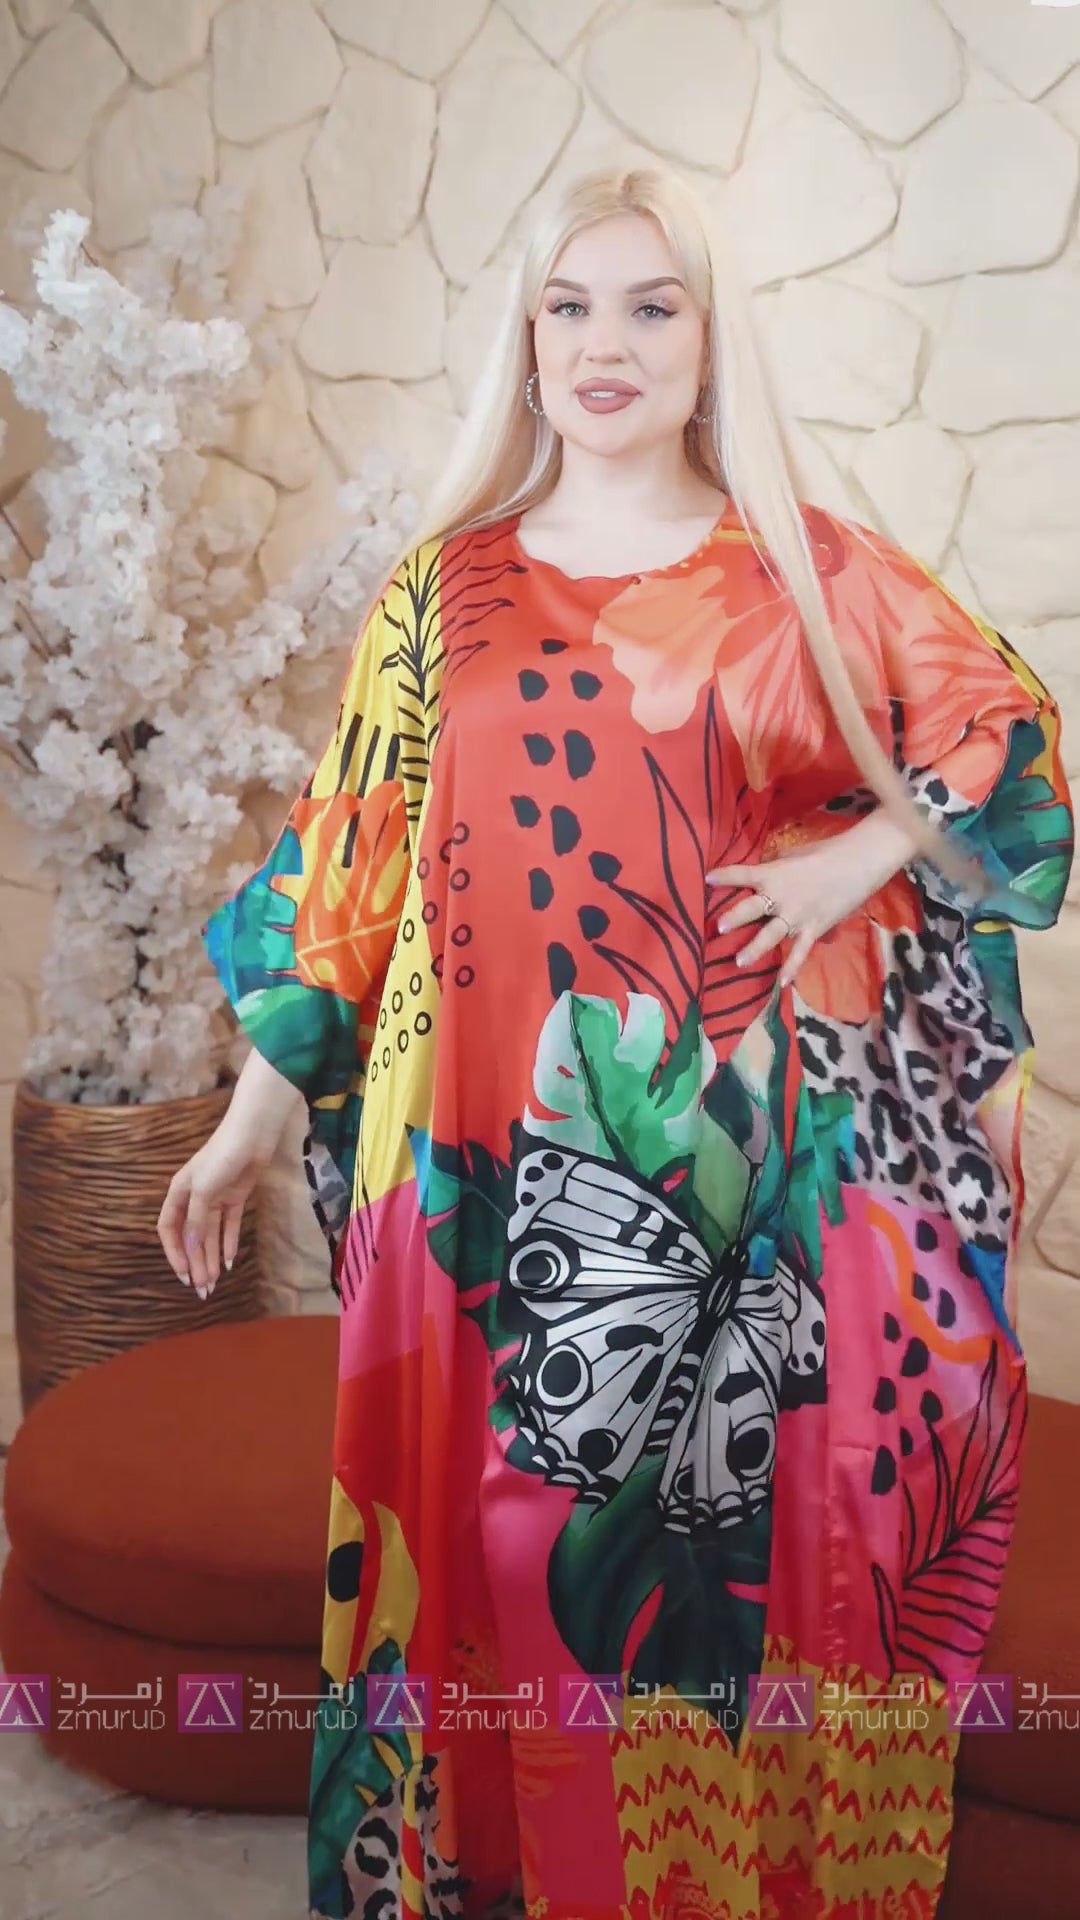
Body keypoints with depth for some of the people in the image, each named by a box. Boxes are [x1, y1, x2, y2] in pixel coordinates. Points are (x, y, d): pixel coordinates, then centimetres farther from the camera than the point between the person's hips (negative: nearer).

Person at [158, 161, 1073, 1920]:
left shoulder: (817, 573, 5)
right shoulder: (445, 585, 7)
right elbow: (349, 855, 6)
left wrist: (862, 856, -4)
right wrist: (262, 1105, 4)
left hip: (769, 1147, 0)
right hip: (508, 1147, 1)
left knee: (769, 1538, 8)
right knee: (510, 1527, 9)